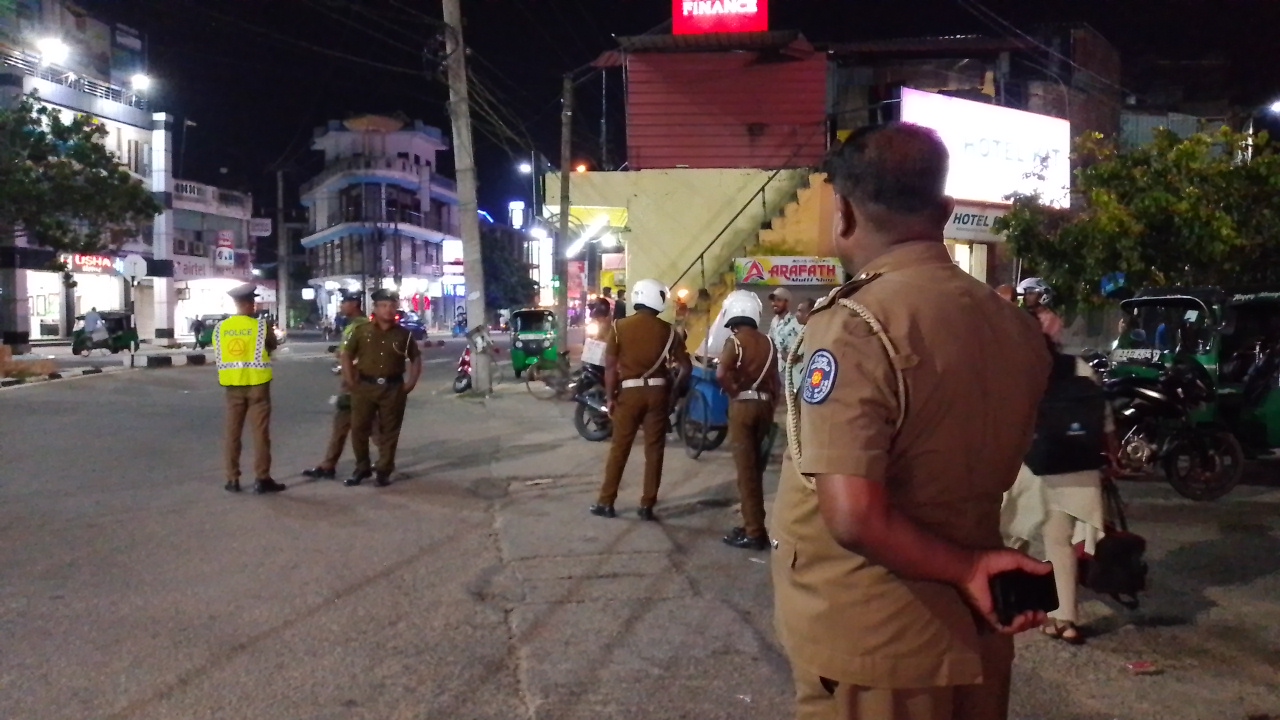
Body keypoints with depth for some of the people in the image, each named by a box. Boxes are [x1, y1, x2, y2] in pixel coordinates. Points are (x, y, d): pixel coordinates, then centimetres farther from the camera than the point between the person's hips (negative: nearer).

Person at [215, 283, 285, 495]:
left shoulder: (220, 328, 0)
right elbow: (272, 346, 7)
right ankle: (261, 479, 3)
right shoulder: (261, 326, -9)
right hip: (257, 384, -3)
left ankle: (232, 479, 14)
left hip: (233, 385, 3)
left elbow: (217, 354, 7)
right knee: (260, 432, 2)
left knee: (233, 432, 10)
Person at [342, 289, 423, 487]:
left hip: (393, 388, 0)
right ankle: (362, 468, 19)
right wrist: (351, 382, -2)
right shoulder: (362, 331, 1)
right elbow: (346, 355, 5)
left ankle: (384, 471, 16)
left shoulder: (403, 334, 3)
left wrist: (410, 384, 2)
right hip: (365, 386, 0)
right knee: (359, 428, 4)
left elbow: (416, 358, 11)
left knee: (389, 431, 5)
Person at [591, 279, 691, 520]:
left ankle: (606, 502, 12)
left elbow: (610, 365, -5)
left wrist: (610, 397, 1)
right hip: (657, 391, 0)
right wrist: (672, 391, 9)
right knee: (654, 450, 6)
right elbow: (686, 367, -1)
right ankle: (647, 505, 8)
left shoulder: (620, 326, -2)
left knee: (619, 448, 8)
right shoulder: (667, 330, 1)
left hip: (630, 391, 0)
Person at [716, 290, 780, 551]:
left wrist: (735, 391, -10)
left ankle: (753, 532, 2)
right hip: (765, 404, 6)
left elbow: (721, 373, -25)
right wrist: (771, 405, 15)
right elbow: (775, 381, 8)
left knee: (746, 468, -1)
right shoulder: (768, 342, 7)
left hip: (743, 405, -6)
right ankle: (755, 526, 24)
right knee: (756, 467, 16)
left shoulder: (735, 341, -9)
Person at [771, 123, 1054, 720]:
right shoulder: (1013, 324, 3)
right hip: (973, 634, 7)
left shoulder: (853, 328, -21)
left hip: (871, 648, -7)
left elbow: (853, 517, -27)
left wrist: (964, 570, -15)